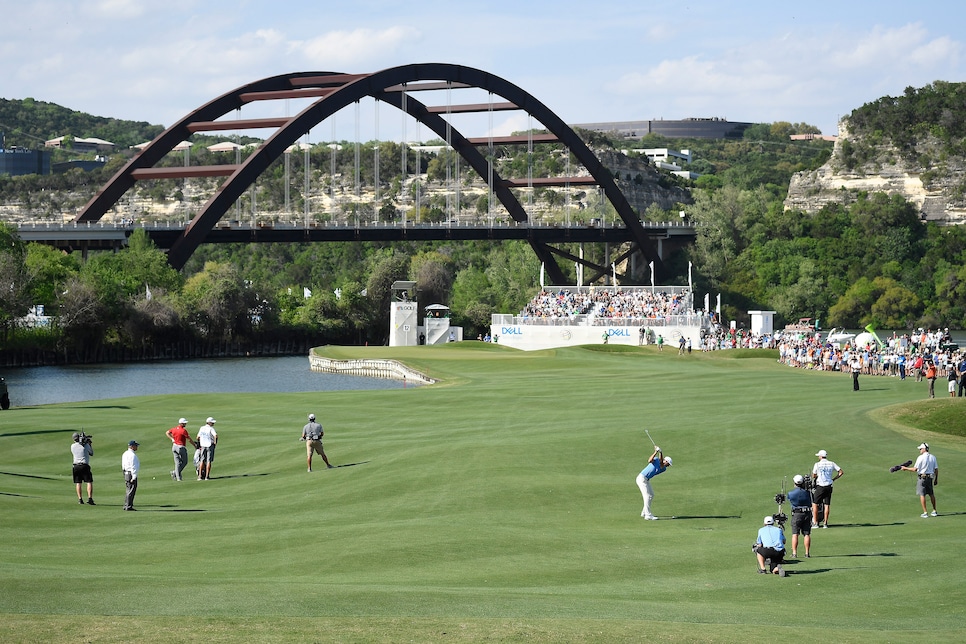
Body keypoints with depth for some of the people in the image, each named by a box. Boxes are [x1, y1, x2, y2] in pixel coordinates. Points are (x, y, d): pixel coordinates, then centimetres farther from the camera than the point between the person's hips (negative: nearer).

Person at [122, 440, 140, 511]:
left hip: (126, 473, 10)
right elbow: (133, 467, -19)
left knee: (128, 491, 16)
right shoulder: (132, 455, -16)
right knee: (131, 491, -6)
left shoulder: (125, 454, 15)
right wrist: (134, 477, -21)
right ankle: (129, 506, -6)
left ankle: (126, 506, 20)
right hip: (131, 474, -10)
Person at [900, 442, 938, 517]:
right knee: (931, 494, 16)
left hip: (922, 477, -6)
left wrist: (905, 468, -1)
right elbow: (936, 469, 8)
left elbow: (915, 469, -13)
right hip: (930, 478, 6)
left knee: (922, 495, -2)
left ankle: (925, 513, -5)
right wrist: (936, 479, 16)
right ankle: (934, 511, 21)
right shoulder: (933, 457, 6)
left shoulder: (921, 457, -12)